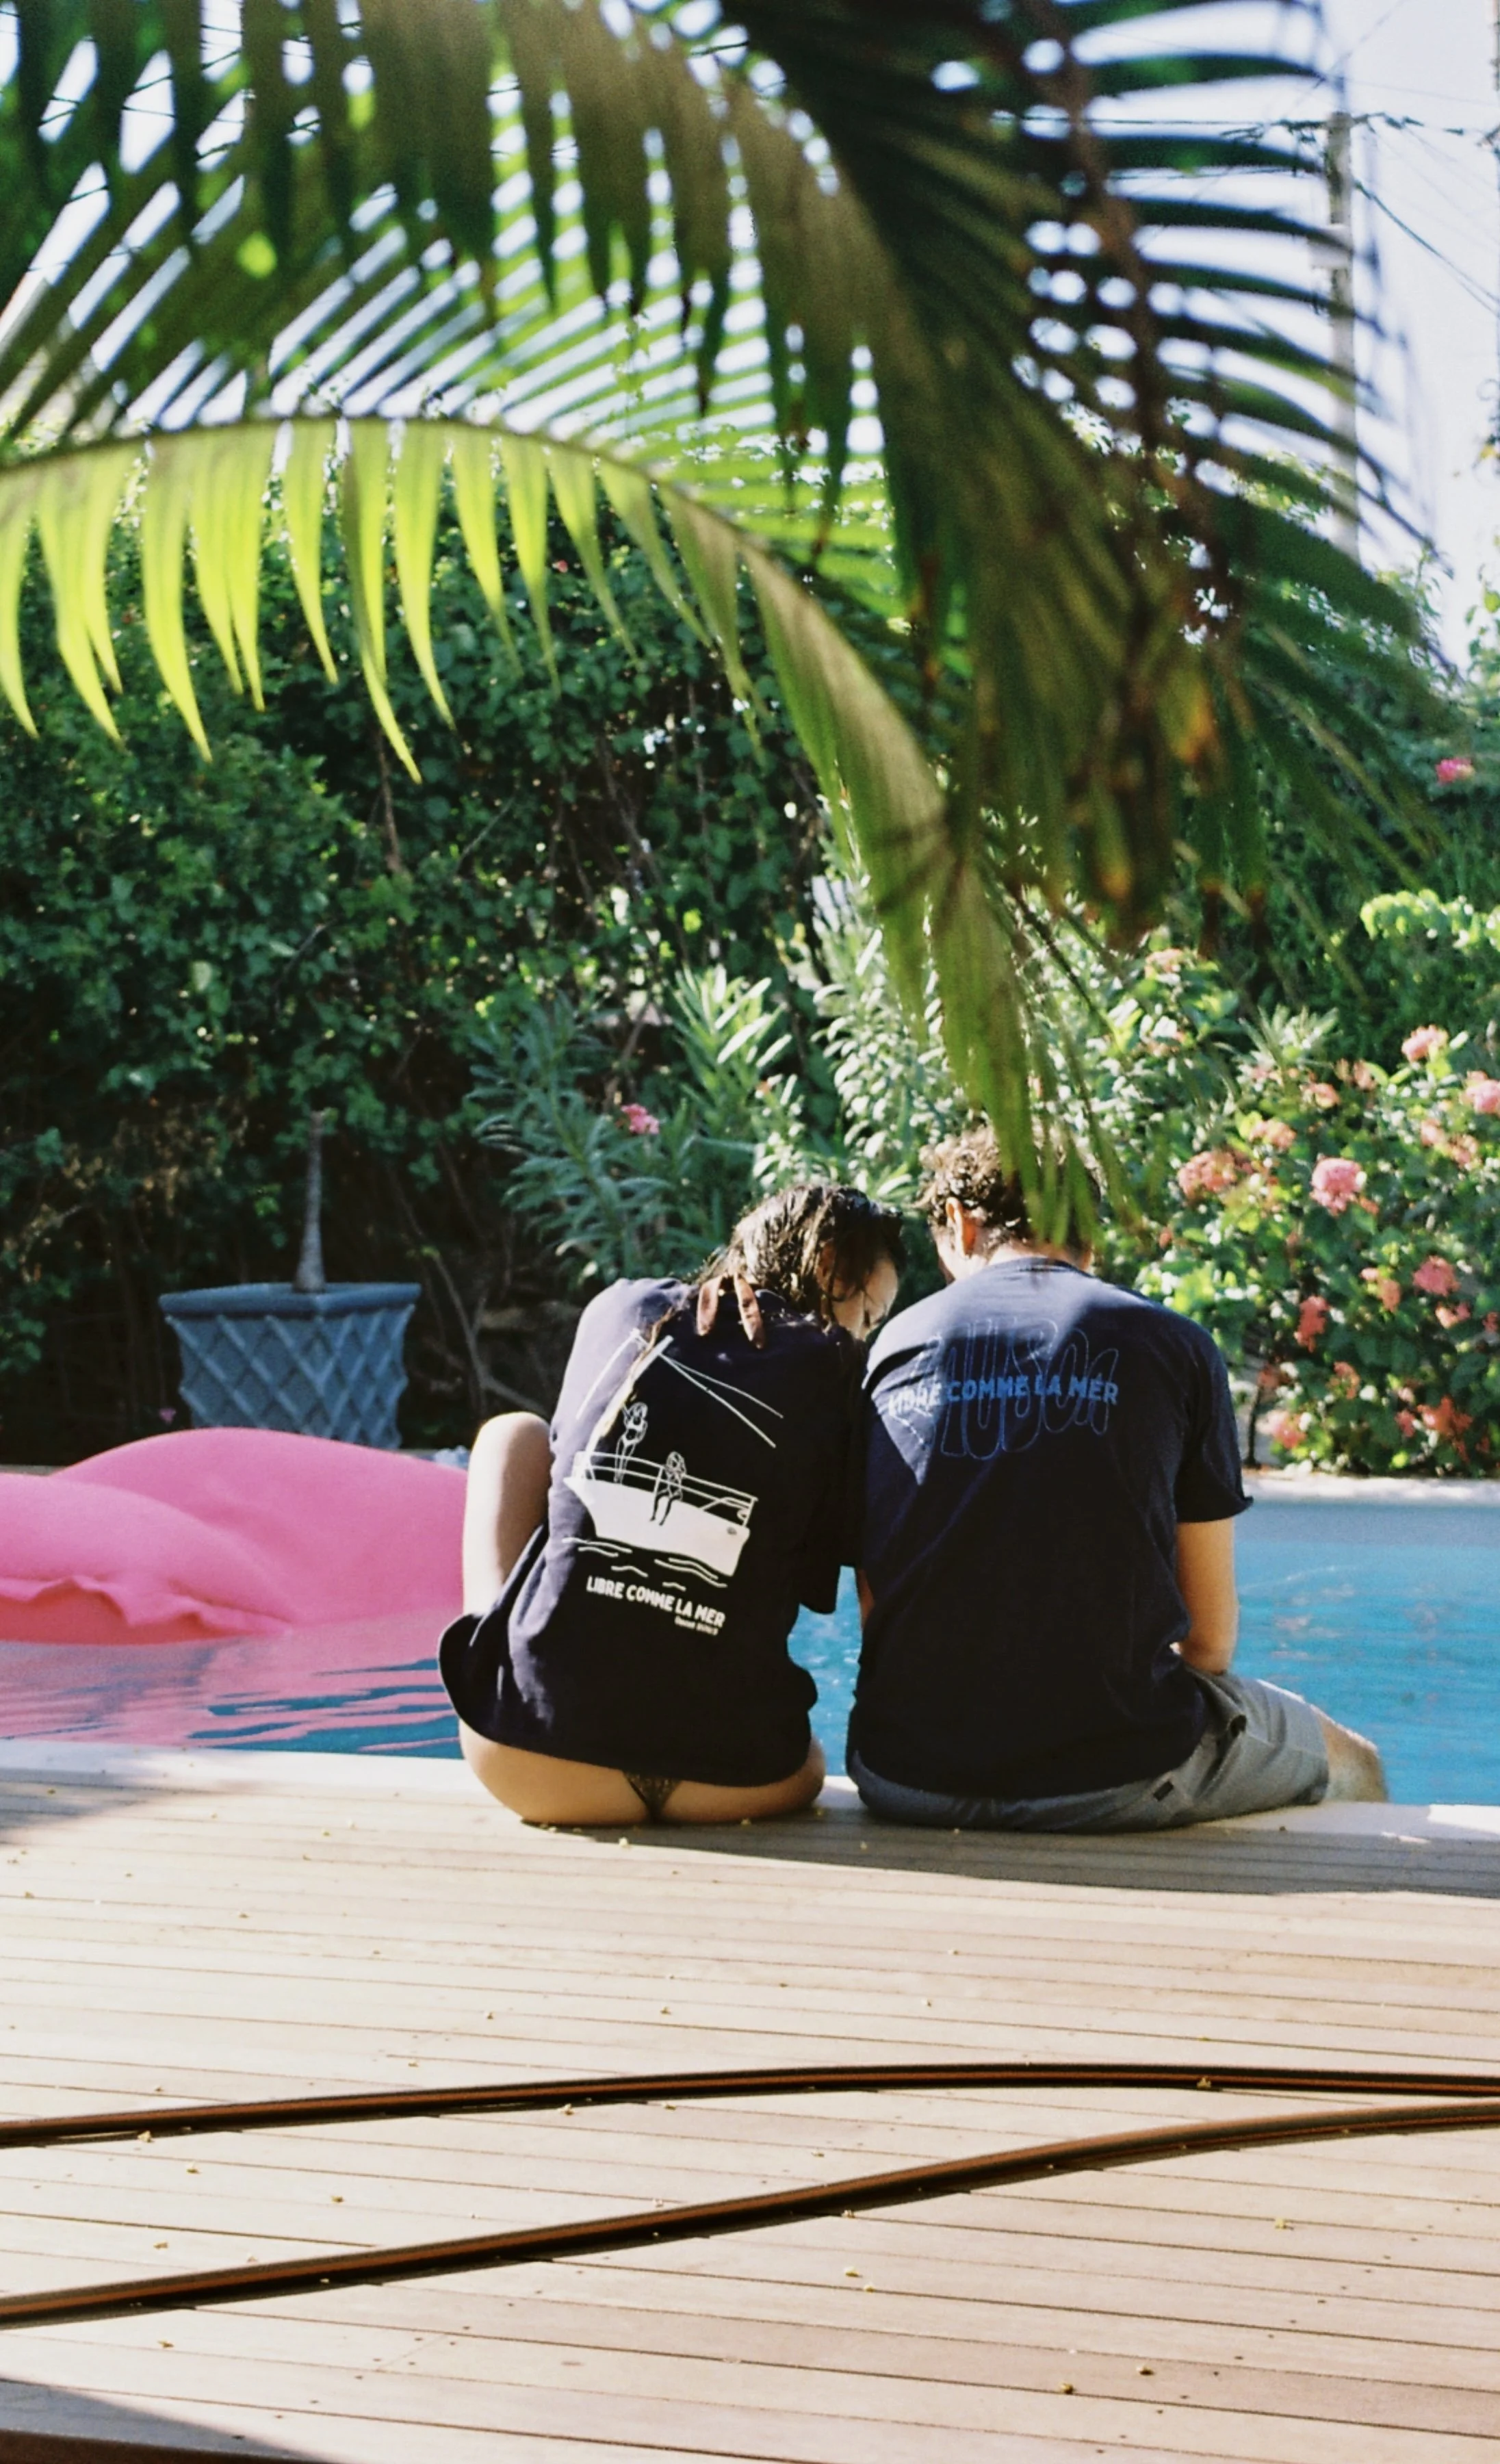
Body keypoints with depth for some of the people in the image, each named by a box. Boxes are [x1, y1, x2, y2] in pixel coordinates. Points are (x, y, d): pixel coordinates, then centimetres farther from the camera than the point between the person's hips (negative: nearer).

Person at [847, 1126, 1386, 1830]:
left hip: (903, 1781, 3)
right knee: (1349, 1761, 26)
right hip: (1117, 1782, -3)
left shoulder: (896, 1345, 9)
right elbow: (1210, 1634, 4)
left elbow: (870, 1603, 11)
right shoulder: (1172, 1347, 2)